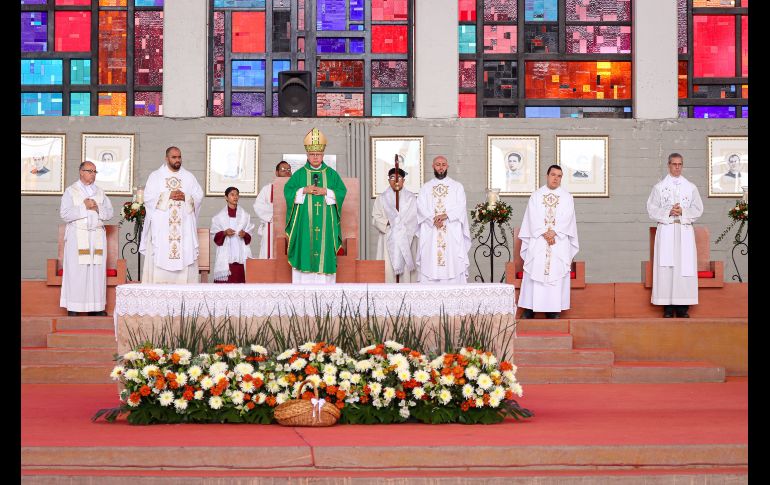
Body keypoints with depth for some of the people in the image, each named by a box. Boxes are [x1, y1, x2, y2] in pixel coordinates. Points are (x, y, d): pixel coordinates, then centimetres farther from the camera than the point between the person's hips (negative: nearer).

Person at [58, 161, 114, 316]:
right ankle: (73, 307, -4)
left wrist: (97, 208, -8)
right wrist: (84, 207, -12)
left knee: (97, 271, 0)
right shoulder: (71, 191, 3)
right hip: (77, 237, -4)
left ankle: (95, 306, 3)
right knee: (76, 271, -6)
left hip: (97, 237, 4)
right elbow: (65, 214, -8)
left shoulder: (100, 192, 15)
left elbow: (109, 213, 10)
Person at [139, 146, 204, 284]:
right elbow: (148, 197, -3)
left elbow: (199, 196, 7)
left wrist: (185, 197, -11)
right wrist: (168, 196, -12)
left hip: (184, 227, 2)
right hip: (161, 227, -2)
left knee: (185, 256, -5)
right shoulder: (155, 176, 8)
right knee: (160, 261, -8)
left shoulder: (189, 177, 14)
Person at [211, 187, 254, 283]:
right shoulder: (220, 216, 6)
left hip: (241, 253, 1)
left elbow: (249, 235, 10)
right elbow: (216, 235, 5)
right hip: (226, 253, -1)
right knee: (225, 279, -8)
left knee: (240, 276, -6)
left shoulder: (245, 215, 9)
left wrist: (245, 234, -11)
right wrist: (224, 233, -13)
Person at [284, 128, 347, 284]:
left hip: (325, 221, 0)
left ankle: (324, 282, -2)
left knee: (325, 248, -3)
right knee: (304, 250, -4)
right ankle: (303, 282, -2)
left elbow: (342, 192, 3)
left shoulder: (332, 174, 8)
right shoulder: (299, 174, 8)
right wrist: (304, 190, -11)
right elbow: (287, 190, 3)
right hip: (304, 220, 0)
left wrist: (325, 192, -11)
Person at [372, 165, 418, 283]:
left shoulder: (411, 198, 8)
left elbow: (415, 218, 4)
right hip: (388, 240, 0)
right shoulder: (382, 198, 10)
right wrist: (388, 223, -13)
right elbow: (376, 218, 3)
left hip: (406, 239, 0)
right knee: (389, 268, -7)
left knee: (406, 268, -5)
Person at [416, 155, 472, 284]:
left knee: (453, 266, -8)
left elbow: (461, 207, -1)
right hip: (430, 235, 1)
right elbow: (421, 208, 2)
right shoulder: (425, 188, 14)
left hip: (452, 234, -1)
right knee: (430, 267, -6)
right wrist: (433, 219, -16)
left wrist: (446, 215, -18)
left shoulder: (457, 187, 12)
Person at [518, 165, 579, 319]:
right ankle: (530, 308, -3)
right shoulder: (536, 196, 10)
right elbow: (533, 218, -1)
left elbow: (566, 219, -2)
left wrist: (554, 232, -16)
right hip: (537, 241, 0)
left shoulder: (567, 197, 10)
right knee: (535, 271, -5)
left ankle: (553, 309, -2)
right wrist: (544, 233, -13)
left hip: (559, 242, 0)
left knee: (556, 272, -4)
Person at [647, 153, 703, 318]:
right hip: (666, 231, -1)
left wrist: (683, 212, -9)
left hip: (685, 231, 1)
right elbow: (652, 209, 3)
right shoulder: (659, 187, 8)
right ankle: (668, 308, -4)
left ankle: (683, 307, -2)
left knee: (685, 266, -5)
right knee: (666, 267, -6)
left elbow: (698, 209, 8)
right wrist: (668, 212, -12)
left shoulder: (691, 187, 11)